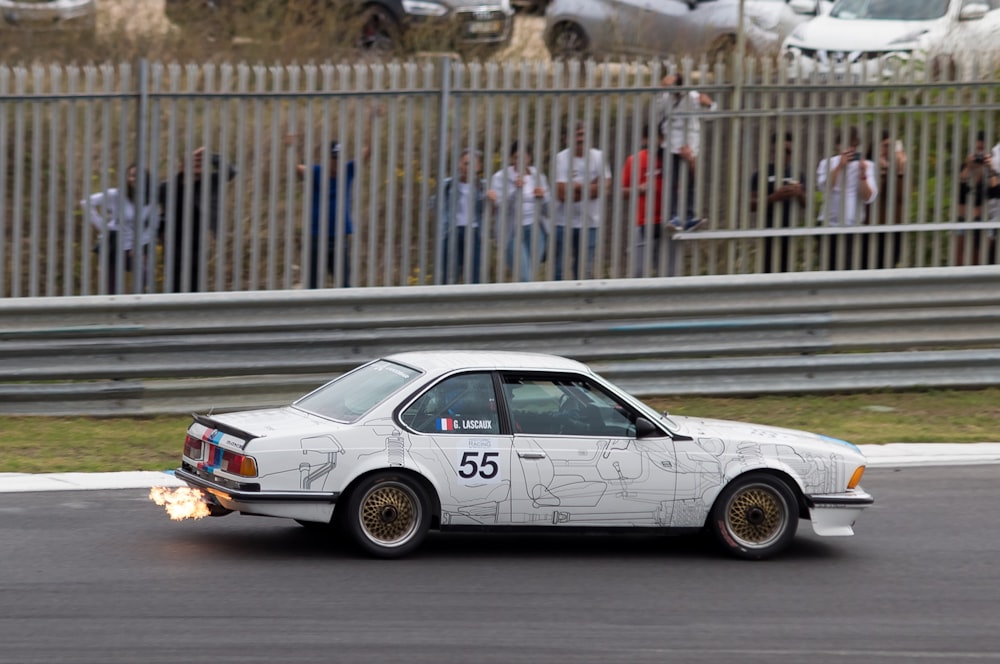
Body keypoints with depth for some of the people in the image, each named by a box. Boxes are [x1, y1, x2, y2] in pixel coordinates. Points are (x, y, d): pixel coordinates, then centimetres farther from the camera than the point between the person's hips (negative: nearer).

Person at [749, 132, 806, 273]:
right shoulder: (761, 174, 0)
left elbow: (804, 204, 15)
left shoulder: (797, 174, 13)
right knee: (768, 271, -10)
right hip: (769, 232, -4)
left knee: (786, 270, 2)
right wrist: (774, 197, -20)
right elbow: (752, 205, -4)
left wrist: (799, 194, -8)